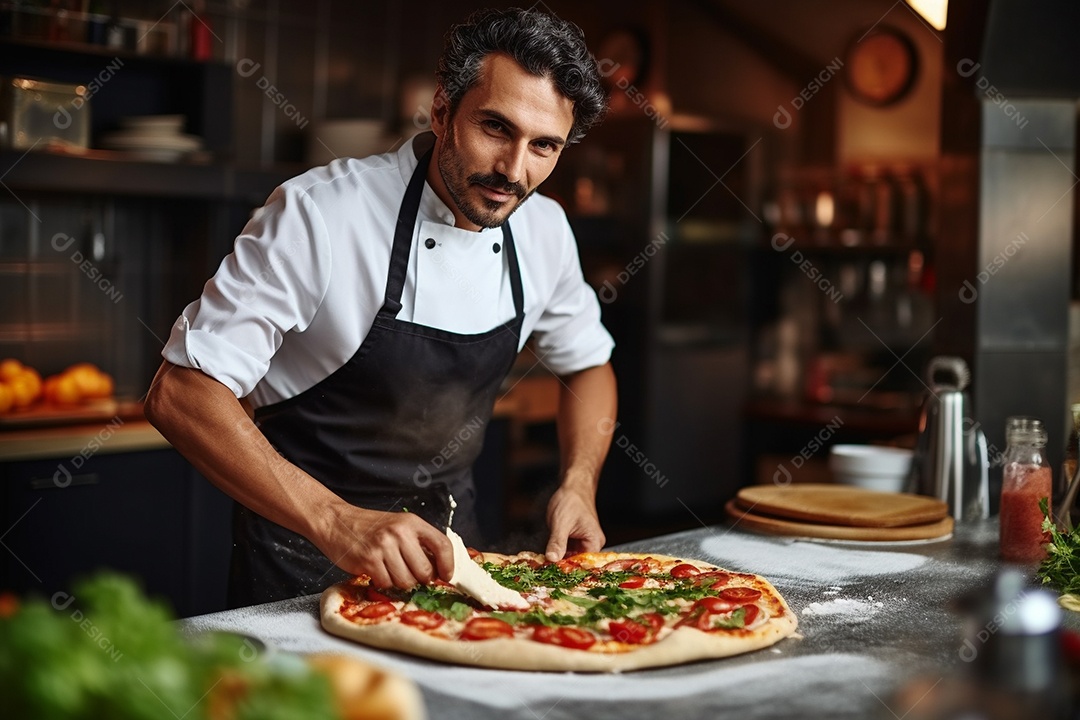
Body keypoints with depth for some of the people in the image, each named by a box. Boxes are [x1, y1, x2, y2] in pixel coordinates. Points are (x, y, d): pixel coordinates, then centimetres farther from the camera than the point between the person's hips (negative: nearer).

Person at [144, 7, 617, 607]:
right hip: (304, 544, -5)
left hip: (448, 538, 5)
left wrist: (579, 486, -6)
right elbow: (180, 396, -28)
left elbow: (587, 364, 11)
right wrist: (334, 522, -38)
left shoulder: (544, 231, -7)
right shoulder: (318, 214, -25)